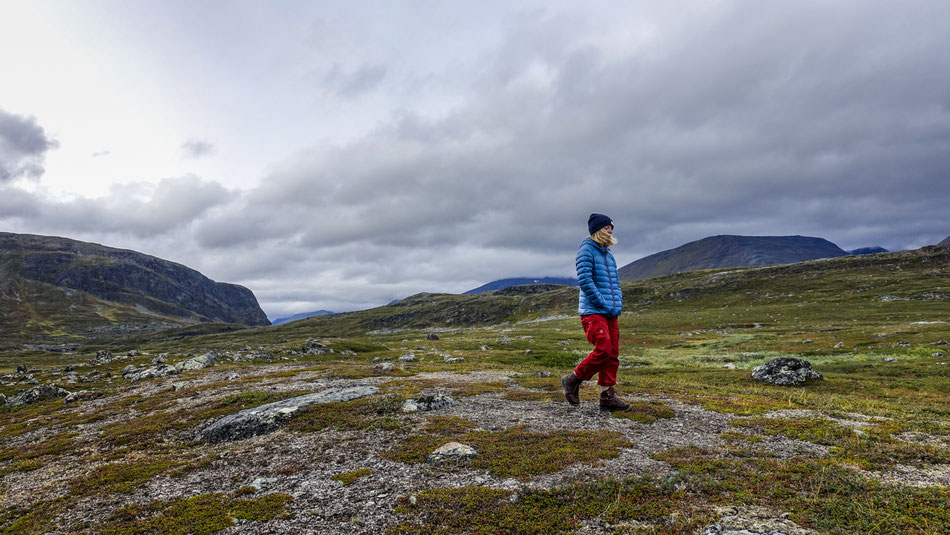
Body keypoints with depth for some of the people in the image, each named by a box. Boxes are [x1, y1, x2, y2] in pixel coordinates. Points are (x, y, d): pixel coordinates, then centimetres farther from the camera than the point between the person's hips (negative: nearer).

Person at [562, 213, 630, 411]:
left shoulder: (608, 254, 19)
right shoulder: (587, 250, -6)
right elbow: (584, 280, -16)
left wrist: (618, 302, 10)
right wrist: (602, 303, -18)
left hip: (611, 313, 8)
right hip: (593, 311, -8)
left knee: (613, 353, 5)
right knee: (603, 350, -16)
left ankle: (607, 396, 12)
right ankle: (573, 379, 3)